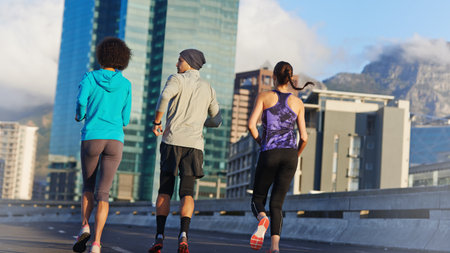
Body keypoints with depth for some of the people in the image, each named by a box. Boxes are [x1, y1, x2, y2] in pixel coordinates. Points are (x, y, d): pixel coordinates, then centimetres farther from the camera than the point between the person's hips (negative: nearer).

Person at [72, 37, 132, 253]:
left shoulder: (90, 77, 4)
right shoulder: (125, 84, 9)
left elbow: (81, 99, -15)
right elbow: (125, 119, 12)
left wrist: (80, 115, 8)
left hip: (91, 139, -1)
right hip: (115, 141, 1)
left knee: (88, 186, 20)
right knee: (103, 193, -2)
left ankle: (84, 226, -4)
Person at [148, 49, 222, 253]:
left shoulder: (177, 79, 3)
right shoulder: (208, 89, 18)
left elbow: (165, 95, -20)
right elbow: (217, 120, 21)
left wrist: (156, 122, -8)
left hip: (172, 140, -2)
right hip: (194, 144, 3)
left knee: (164, 191, 5)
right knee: (187, 192, -1)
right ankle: (183, 234, -23)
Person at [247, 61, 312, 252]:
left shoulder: (264, 97, 6)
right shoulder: (298, 103, 11)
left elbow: (251, 124, -6)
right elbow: (303, 137, 6)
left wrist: (261, 144, 10)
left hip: (269, 154, -2)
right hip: (289, 154, 2)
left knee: (258, 200, 11)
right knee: (276, 204, 4)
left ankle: (262, 220, -25)